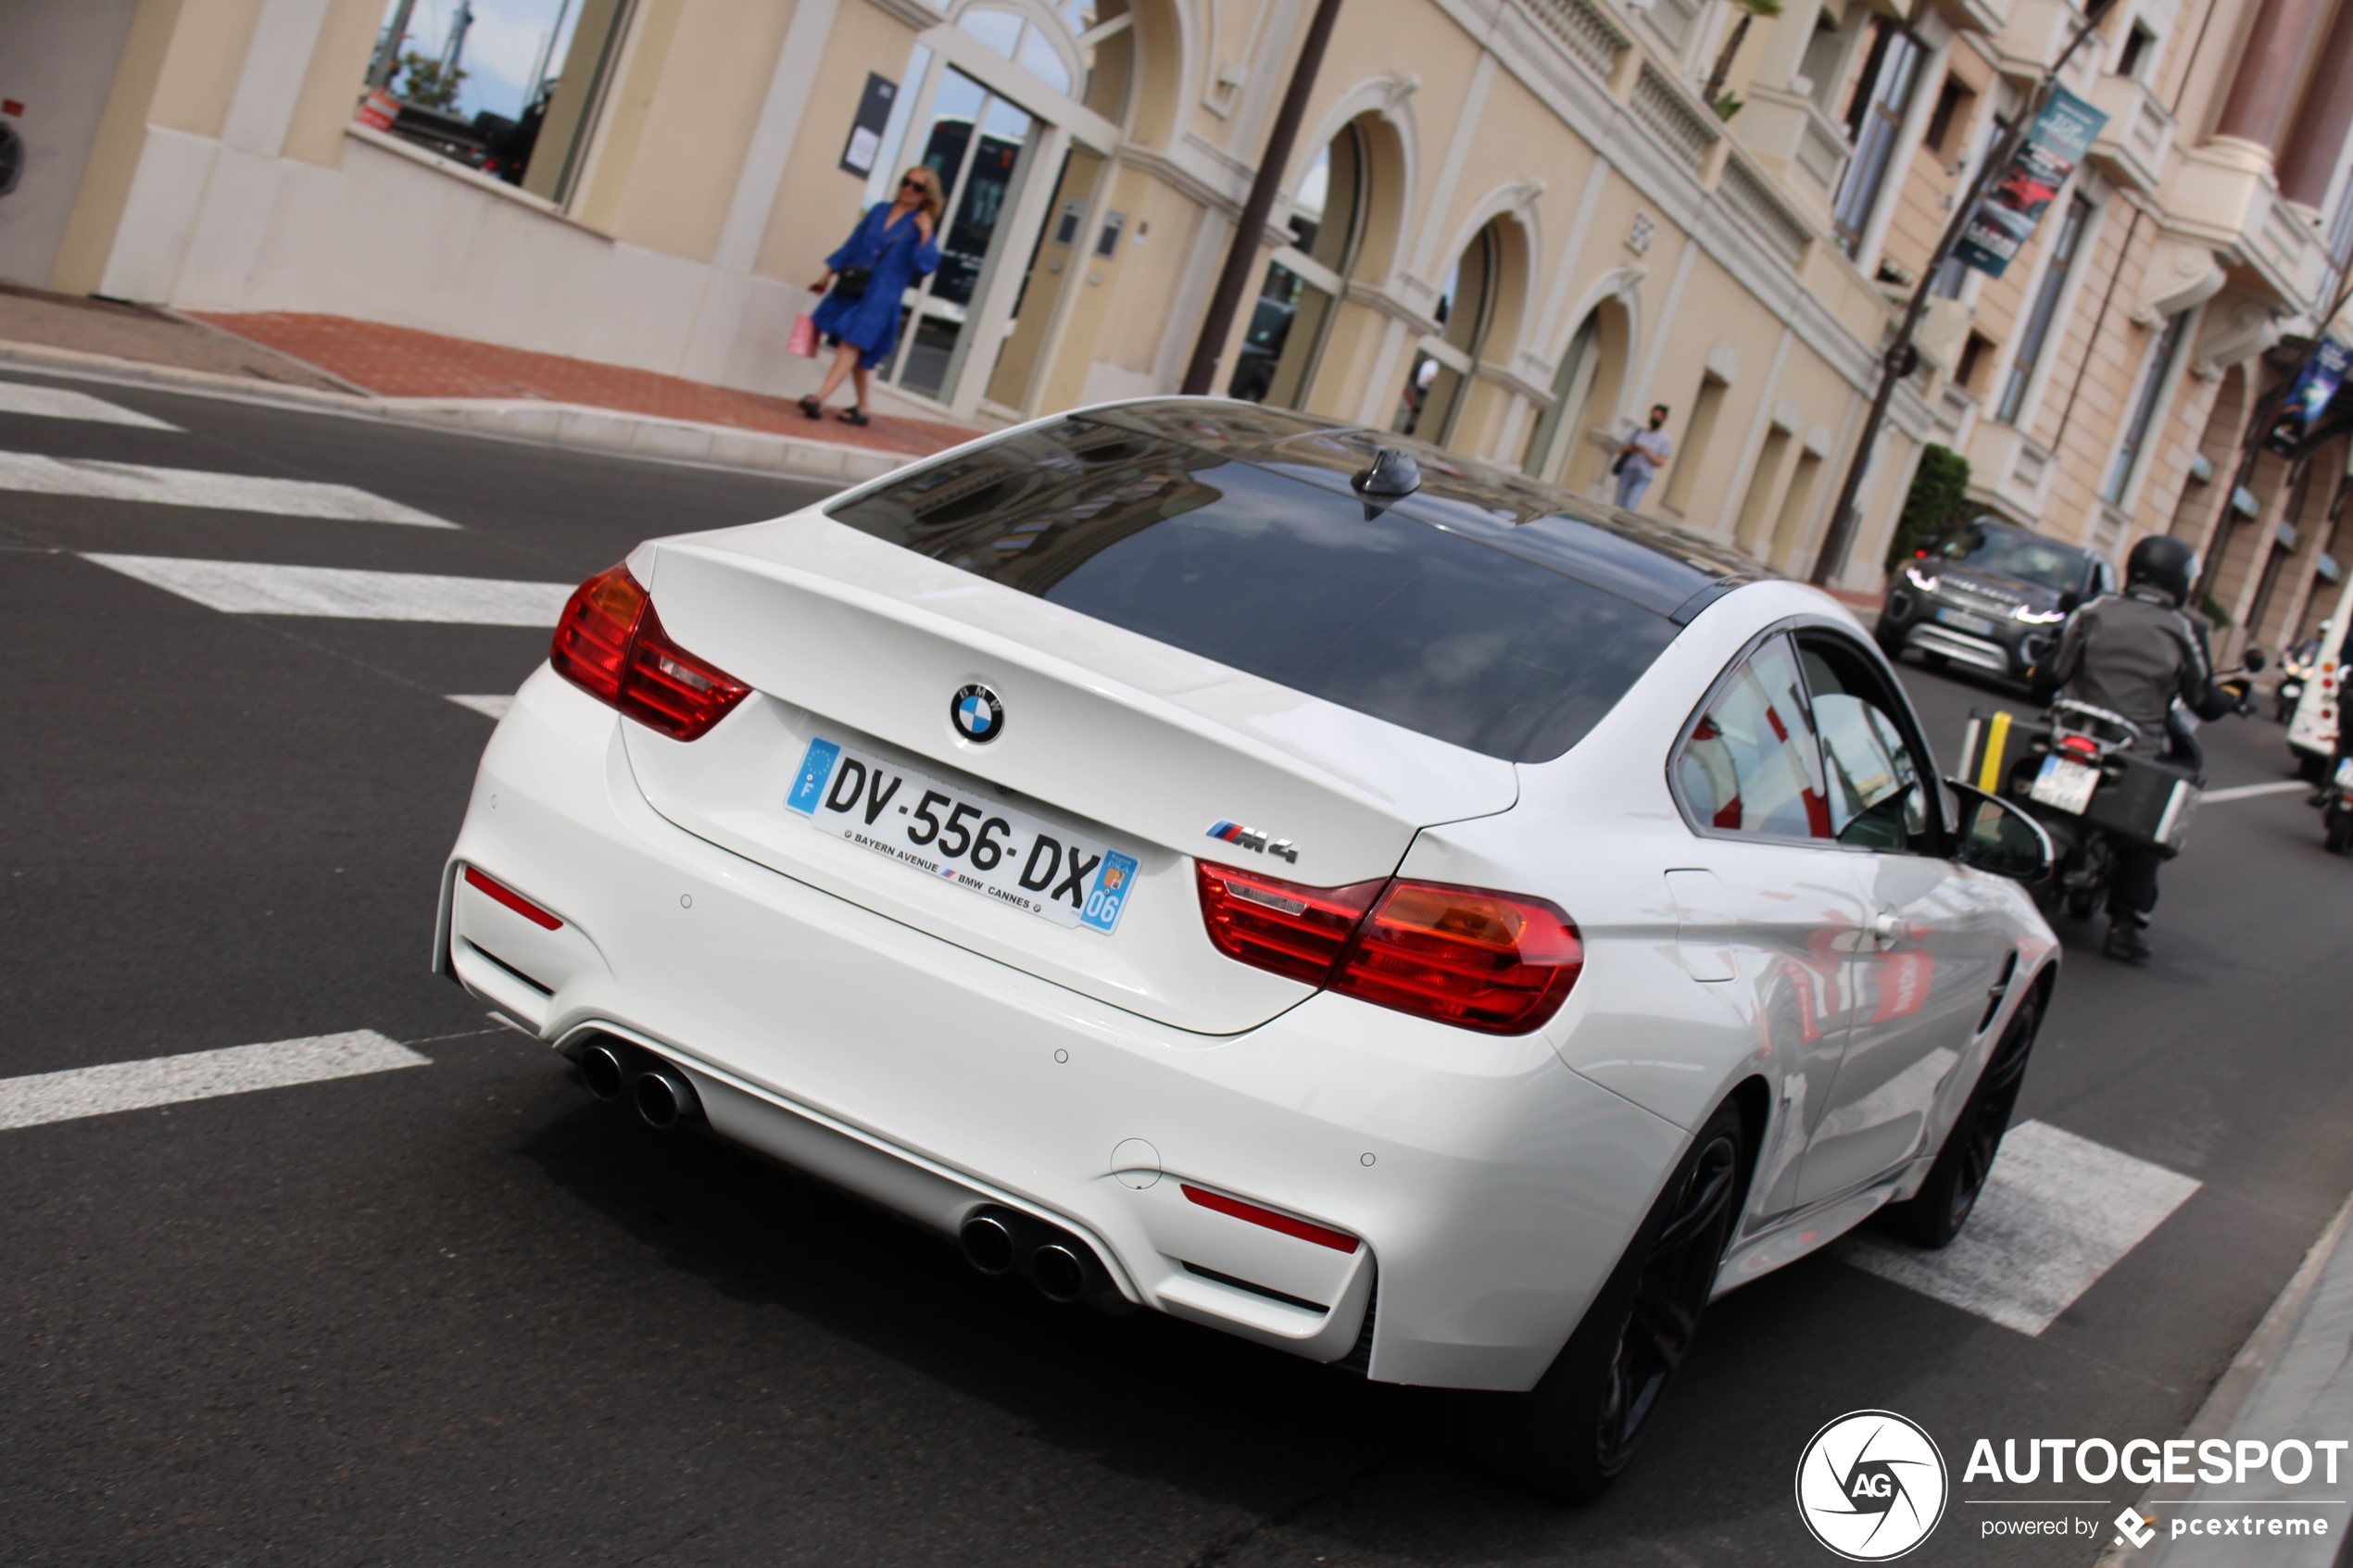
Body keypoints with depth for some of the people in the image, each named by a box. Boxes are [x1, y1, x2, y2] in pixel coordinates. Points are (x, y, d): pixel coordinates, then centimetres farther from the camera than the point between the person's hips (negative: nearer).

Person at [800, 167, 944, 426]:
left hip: (881, 297, -5)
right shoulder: (880, 210, 10)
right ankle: (861, 407, 22)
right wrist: (828, 275, 16)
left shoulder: (921, 225, -2)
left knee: (851, 346, -15)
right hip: (851, 290, 5)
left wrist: (926, 234, -22)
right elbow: (853, 244, 14)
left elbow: (927, 264, -12)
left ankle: (820, 399, -23)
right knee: (855, 350, 11)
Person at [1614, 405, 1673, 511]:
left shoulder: (1666, 439, 2)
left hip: (1644, 477, -4)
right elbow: (1622, 449, 15)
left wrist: (1647, 453, -18)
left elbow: (1661, 463, -3)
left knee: (1628, 507, -17)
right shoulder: (1639, 432, 13)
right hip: (1627, 471, 4)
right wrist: (1629, 449, -8)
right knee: (1618, 505, -3)